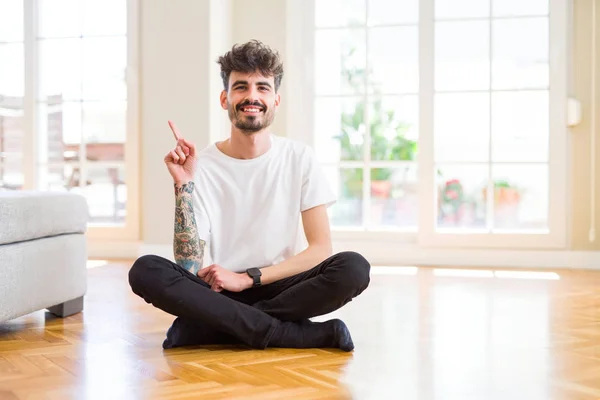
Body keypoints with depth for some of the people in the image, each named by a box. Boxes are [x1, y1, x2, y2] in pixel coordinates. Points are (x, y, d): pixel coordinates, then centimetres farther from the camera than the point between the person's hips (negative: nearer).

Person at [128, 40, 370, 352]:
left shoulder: (300, 158, -1)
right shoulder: (201, 166, -3)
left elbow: (321, 248, -6)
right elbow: (189, 268, -9)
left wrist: (247, 277, -14)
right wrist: (183, 186, -19)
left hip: (280, 290, 0)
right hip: (220, 293, 0)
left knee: (354, 268, -27)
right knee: (145, 271, -26)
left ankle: (201, 329, -20)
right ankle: (309, 335, -27)